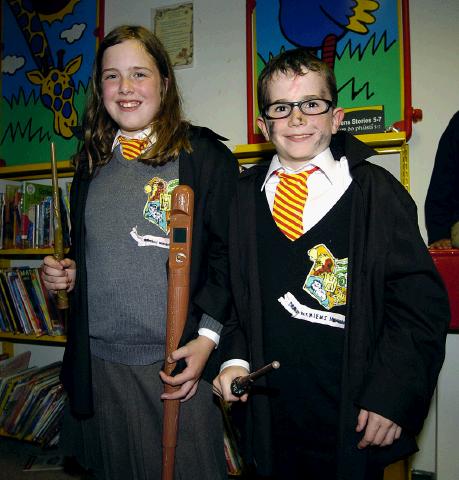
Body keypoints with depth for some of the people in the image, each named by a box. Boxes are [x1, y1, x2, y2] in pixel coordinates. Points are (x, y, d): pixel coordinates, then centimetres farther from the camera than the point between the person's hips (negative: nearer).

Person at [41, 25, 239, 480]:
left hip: (178, 362, -4)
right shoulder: (91, 162, 12)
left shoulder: (204, 154, -5)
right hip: (98, 362, 5)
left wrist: (207, 337, -15)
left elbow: (229, 252, -8)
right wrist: (67, 273, 2)